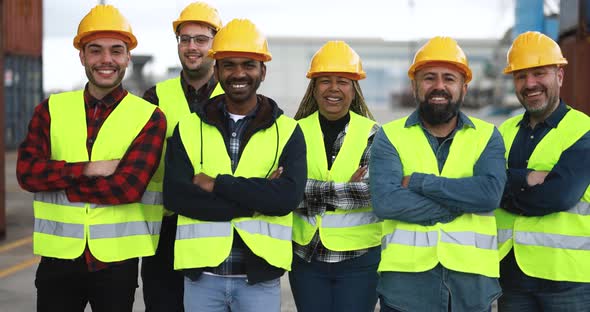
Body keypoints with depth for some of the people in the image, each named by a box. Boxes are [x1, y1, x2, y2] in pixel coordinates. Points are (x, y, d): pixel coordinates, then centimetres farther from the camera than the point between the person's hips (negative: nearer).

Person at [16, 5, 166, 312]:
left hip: (117, 261, -2)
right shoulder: (52, 109, 5)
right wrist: (87, 169, -18)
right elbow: (26, 172, -8)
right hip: (59, 257, 2)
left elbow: (127, 188, -16)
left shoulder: (149, 118, -4)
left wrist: (56, 177, -13)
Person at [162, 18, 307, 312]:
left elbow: (288, 197, -14)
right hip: (202, 273, 1)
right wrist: (256, 197, -14)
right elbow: (174, 196, -10)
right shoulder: (187, 129, 3)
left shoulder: (287, 131, 1)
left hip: (259, 276, -1)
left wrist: (216, 184, -13)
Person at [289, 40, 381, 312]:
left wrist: (305, 189, -18)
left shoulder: (372, 134, -2)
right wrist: (345, 189, -16)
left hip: (359, 258, -1)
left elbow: (369, 191, -17)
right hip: (306, 256, 2)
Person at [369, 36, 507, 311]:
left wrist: (418, 182, -13)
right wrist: (464, 200, -13)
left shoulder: (487, 136, 6)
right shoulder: (389, 136, 2)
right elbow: (384, 201, -15)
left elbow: (490, 193, -13)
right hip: (406, 280, -1)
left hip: (472, 282, 1)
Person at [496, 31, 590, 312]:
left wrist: (506, 194, -9)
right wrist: (525, 179, -20)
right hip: (511, 272, 5)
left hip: (567, 277, -4)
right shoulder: (504, 133, 11)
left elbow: (560, 194, -19)